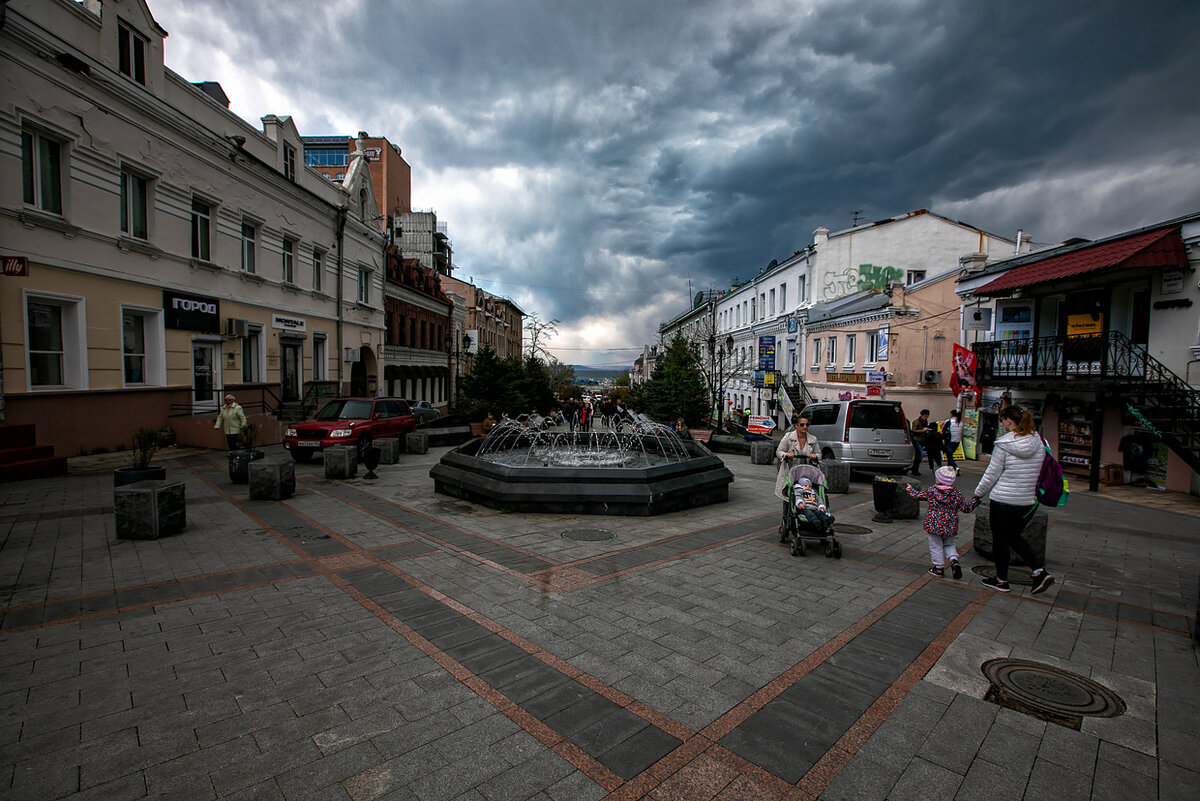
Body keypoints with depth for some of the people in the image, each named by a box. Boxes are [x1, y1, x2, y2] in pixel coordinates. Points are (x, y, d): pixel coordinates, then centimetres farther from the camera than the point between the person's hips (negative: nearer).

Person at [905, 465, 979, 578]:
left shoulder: (931, 491, -10)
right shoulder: (956, 493, -7)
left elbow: (917, 496, 4)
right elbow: (966, 507, -4)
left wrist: (909, 489, 22)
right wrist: (976, 500, 11)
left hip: (934, 525, -2)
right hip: (950, 526, 2)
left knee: (936, 547, 10)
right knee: (949, 545, 23)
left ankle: (939, 568, 18)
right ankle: (954, 560, 2)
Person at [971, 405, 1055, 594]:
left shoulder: (1004, 444, -16)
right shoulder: (1039, 442, 1)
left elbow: (992, 473, -11)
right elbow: (1041, 472, 8)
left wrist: (979, 493, 1)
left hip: (1004, 499, -6)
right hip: (1030, 500, 6)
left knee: (1000, 539, 9)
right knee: (1014, 536, 23)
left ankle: (1001, 580, 19)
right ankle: (1040, 571, 11)